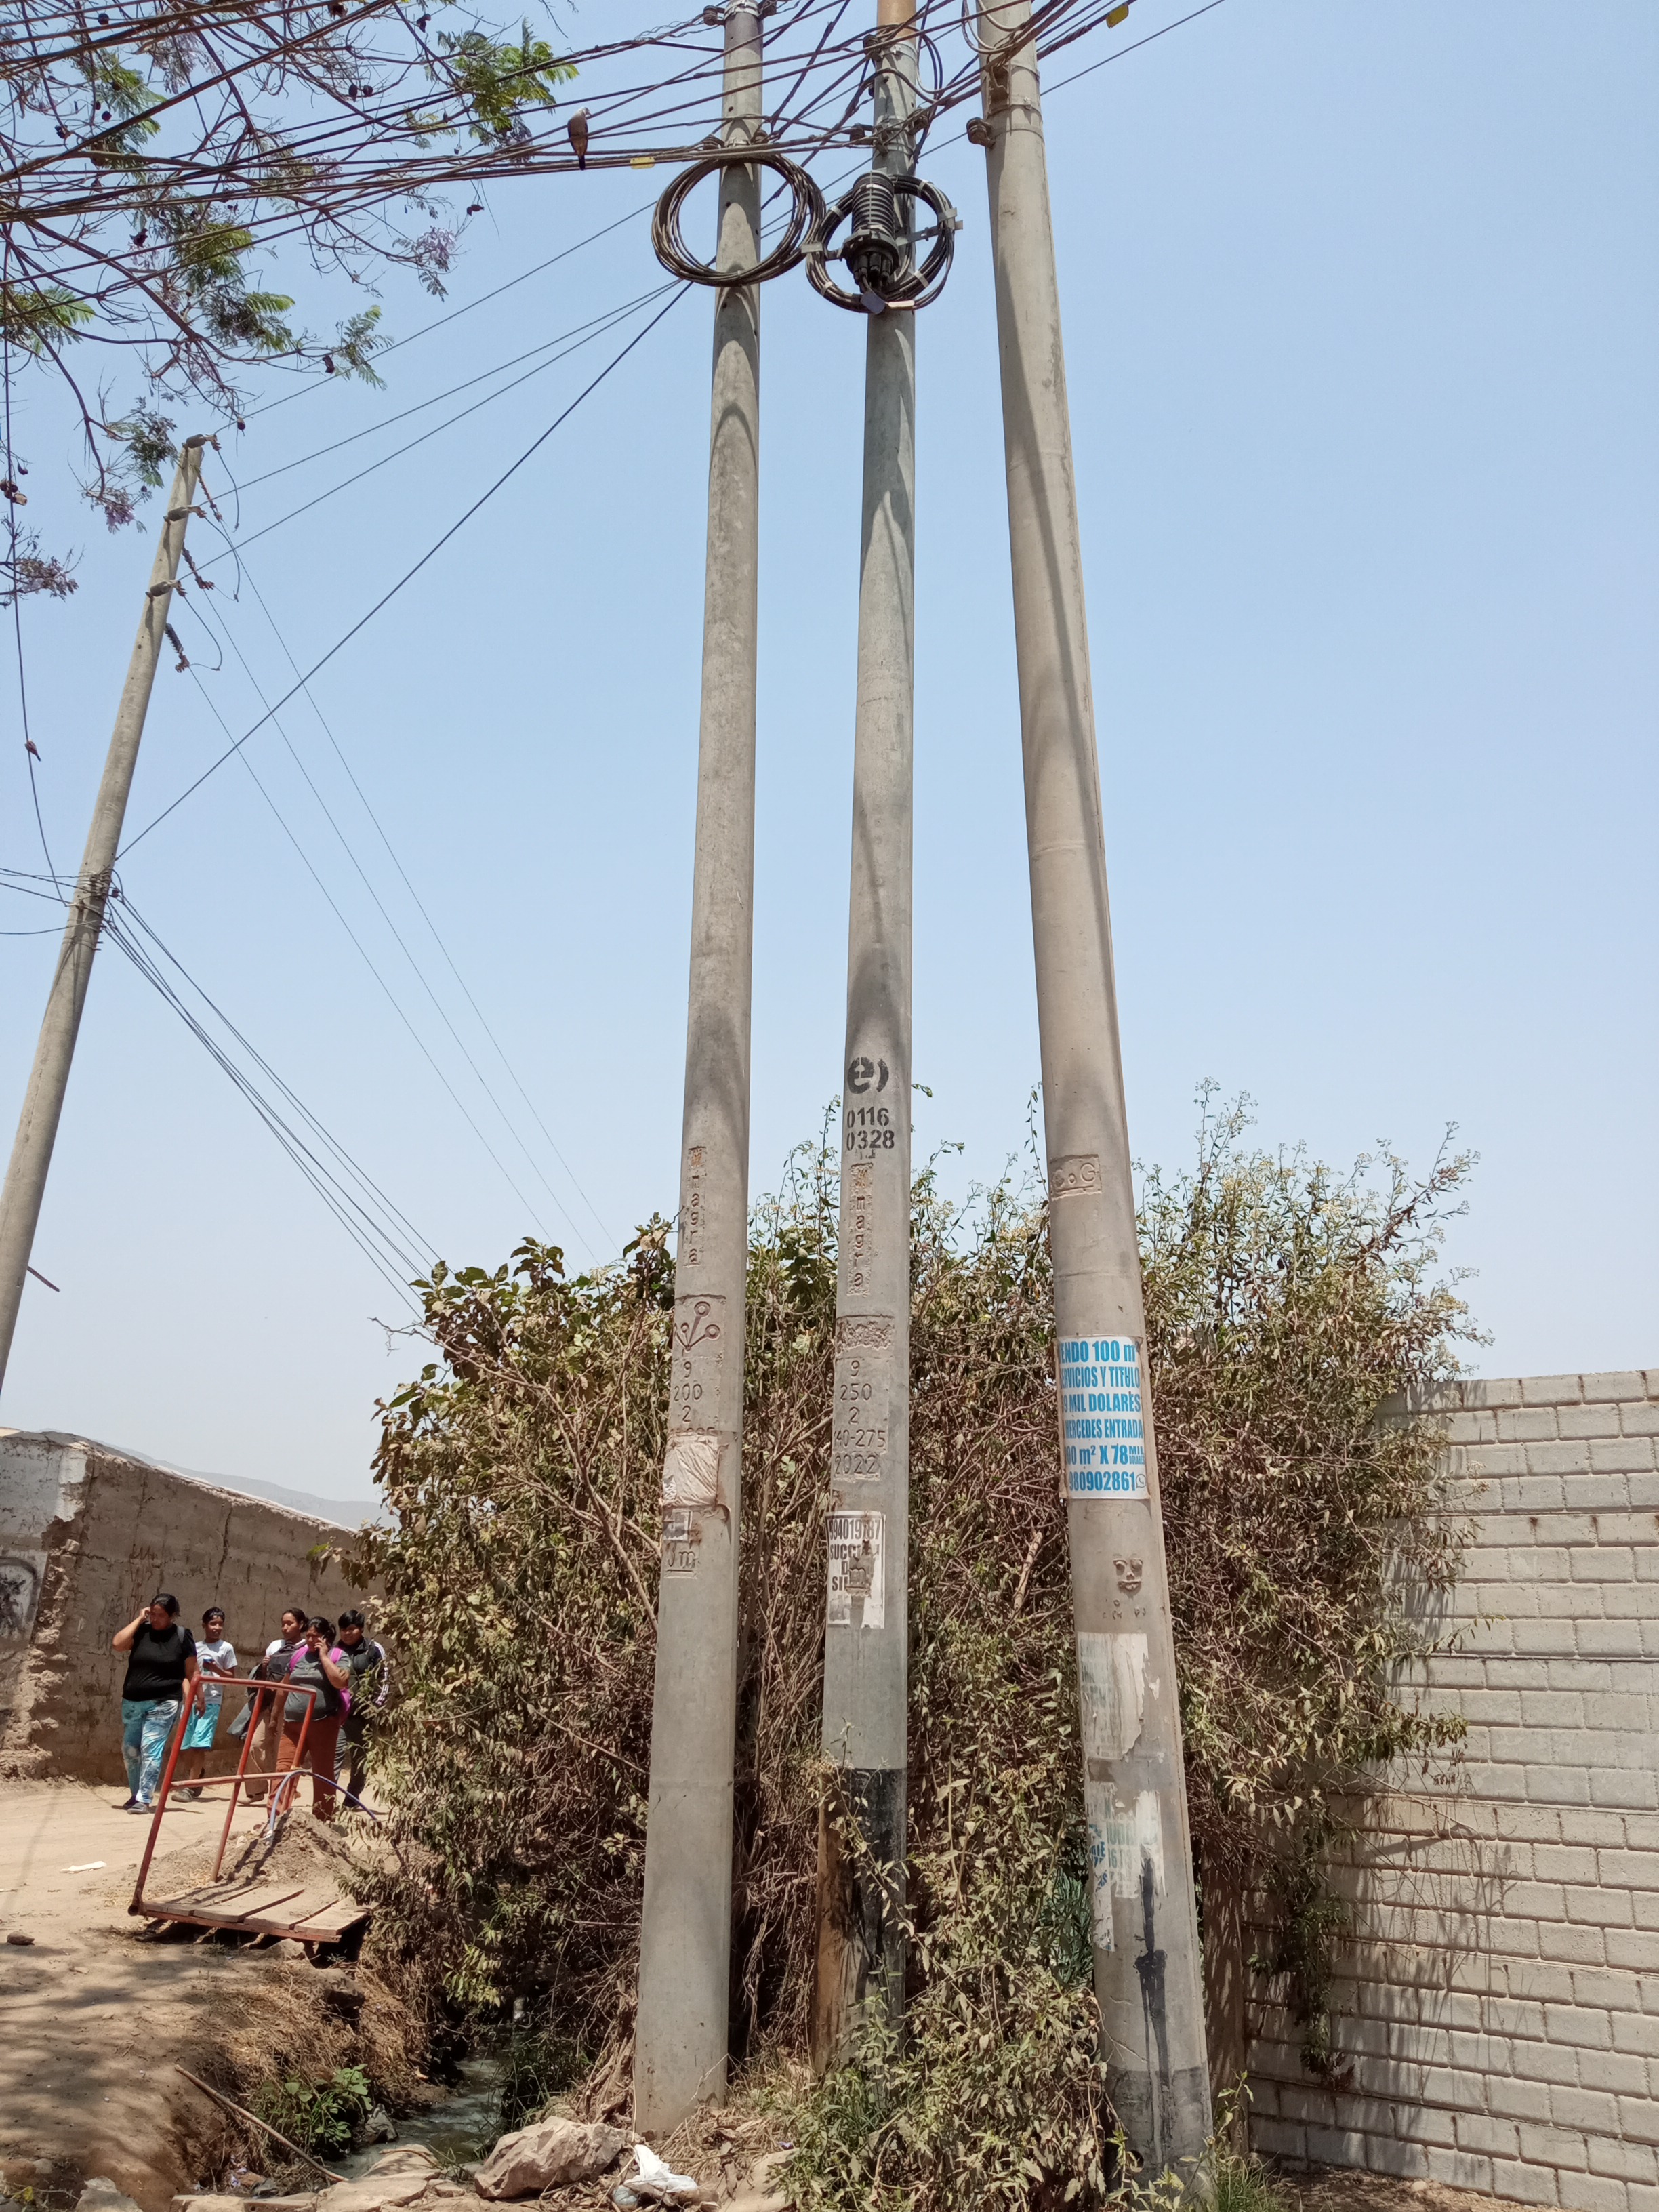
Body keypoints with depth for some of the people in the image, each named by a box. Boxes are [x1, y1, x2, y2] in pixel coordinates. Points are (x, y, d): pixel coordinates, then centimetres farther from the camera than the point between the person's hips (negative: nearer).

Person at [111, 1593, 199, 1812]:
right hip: (132, 1702, 4)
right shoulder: (141, 1631, 4)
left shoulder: (182, 1636, -2)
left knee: (150, 1749, -11)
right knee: (130, 1749, 12)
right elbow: (117, 1644, -13)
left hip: (163, 1704, -4)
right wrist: (139, 1620, -8)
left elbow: (191, 1672, 1)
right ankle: (136, 1793, 30)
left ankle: (144, 1799, -6)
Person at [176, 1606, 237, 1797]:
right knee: (184, 1744, 3)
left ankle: (190, 1786, -4)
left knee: (200, 1744, -11)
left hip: (211, 1701, -3)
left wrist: (216, 1669, -13)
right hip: (191, 1699, 3)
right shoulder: (195, 1647, 12)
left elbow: (231, 1676, 4)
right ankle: (184, 1781, 21)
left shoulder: (226, 1648, 3)